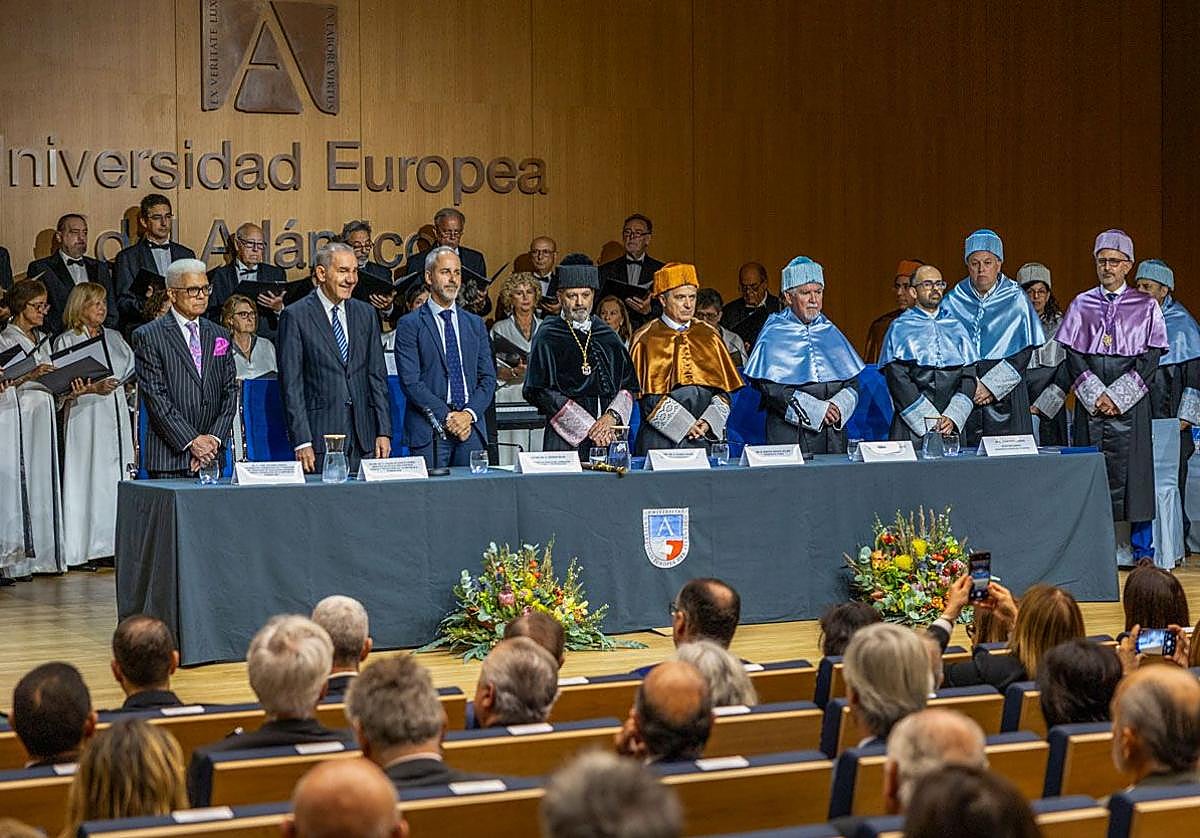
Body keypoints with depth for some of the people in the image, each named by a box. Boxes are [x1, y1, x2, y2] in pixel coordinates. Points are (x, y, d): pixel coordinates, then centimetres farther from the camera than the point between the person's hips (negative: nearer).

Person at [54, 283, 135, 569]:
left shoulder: (114, 337, 15)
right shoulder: (66, 342, -1)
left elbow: (132, 371, 23)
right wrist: (93, 388, -20)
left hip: (116, 416, 5)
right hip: (85, 419, -5)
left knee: (116, 478, 0)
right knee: (87, 478, -7)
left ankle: (112, 545, 2)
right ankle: (84, 548, -5)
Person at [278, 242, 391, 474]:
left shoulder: (366, 314, 13)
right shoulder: (295, 316, -2)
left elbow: (377, 376, 14)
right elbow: (291, 385, -5)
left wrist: (383, 432, 5)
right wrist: (301, 442, -11)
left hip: (364, 437, 4)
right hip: (320, 434, -4)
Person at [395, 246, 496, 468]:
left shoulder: (475, 324, 16)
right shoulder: (409, 325, 1)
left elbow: (488, 378, 11)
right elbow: (410, 382, -6)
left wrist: (469, 414, -6)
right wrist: (446, 417, -13)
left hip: (471, 427, 4)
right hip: (429, 430, -4)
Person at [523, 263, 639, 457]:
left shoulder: (607, 336, 14)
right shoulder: (547, 338, 0)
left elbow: (628, 385, 11)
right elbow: (543, 392, -8)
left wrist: (612, 415, -9)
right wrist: (589, 427, -13)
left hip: (609, 436, 4)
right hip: (567, 438, -3)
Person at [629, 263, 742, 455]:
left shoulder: (709, 336, 12)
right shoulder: (645, 339, 1)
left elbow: (723, 389, 9)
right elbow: (647, 397, -6)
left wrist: (708, 422, -8)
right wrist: (685, 424, -13)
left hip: (705, 438, 3)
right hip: (661, 438, -3)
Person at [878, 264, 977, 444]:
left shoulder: (955, 327, 14)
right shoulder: (900, 328, 4)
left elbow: (969, 376, 7)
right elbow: (897, 381, -6)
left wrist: (952, 418, -9)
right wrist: (930, 422, -13)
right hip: (912, 426, -3)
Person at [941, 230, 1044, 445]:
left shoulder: (1015, 299, 3)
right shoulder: (953, 302, 8)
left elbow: (1024, 351, -1)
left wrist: (991, 386, -9)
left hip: (1006, 397, -1)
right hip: (962, 398, 1)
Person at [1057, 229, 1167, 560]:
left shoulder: (1146, 306, 5)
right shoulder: (1081, 305, 10)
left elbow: (1150, 358, -2)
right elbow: (1073, 356, 4)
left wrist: (1118, 396, -11)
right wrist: (1096, 395, -9)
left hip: (1130, 403, -1)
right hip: (1090, 404, 2)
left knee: (1133, 470, -3)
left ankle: (1143, 550, 3)